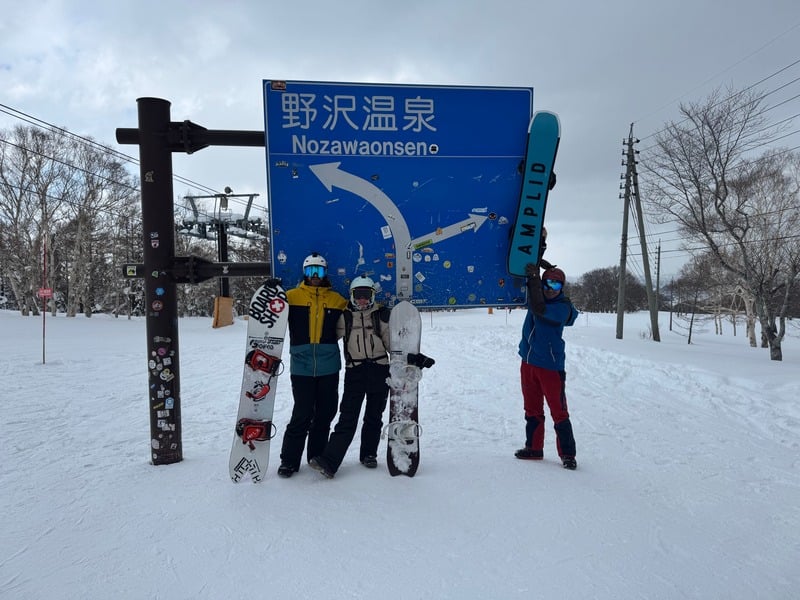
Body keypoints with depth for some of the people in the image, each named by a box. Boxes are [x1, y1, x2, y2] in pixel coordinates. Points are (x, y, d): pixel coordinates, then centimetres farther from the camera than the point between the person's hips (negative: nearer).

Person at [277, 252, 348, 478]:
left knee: (325, 415, 11)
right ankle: (289, 460, 12)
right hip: (301, 367, -3)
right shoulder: (291, 296, 3)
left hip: (329, 367, 3)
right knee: (302, 415, -4)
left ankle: (318, 457, 27)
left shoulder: (337, 300, 9)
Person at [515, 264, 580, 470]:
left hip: (550, 366, -7)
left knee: (558, 411, -2)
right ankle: (534, 448, 24)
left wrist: (533, 279, -26)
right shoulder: (539, 296, 6)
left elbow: (538, 309, -28)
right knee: (532, 409, 13)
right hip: (528, 362, 7)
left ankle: (567, 454, 7)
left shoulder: (563, 307, -14)